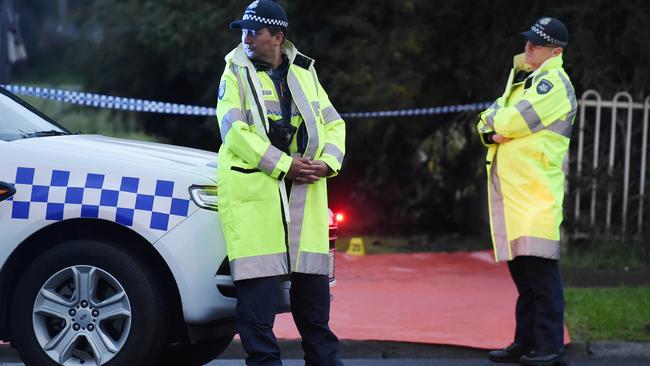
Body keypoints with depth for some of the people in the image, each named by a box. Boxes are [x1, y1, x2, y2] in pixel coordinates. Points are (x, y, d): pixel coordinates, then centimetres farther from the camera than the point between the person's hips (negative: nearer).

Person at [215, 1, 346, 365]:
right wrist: (284, 165, -14)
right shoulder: (236, 73, 4)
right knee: (258, 280, -7)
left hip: (306, 191, 4)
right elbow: (234, 130, -8)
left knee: (312, 278, 6)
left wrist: (328, 162, -6)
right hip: (253, 187, -3)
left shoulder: (305, 74, 16)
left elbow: (333, 123, 15)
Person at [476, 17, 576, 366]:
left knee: (540, 270, -10)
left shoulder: (554, 82, -7)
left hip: (537, 191, -9)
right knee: (522, 271, 11)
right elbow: (488, 121, 16)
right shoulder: (522, 79, 22)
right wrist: (492, 130, -6)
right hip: (512, 193, 9)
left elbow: (511, 121, -17)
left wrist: (495, 119, 4)